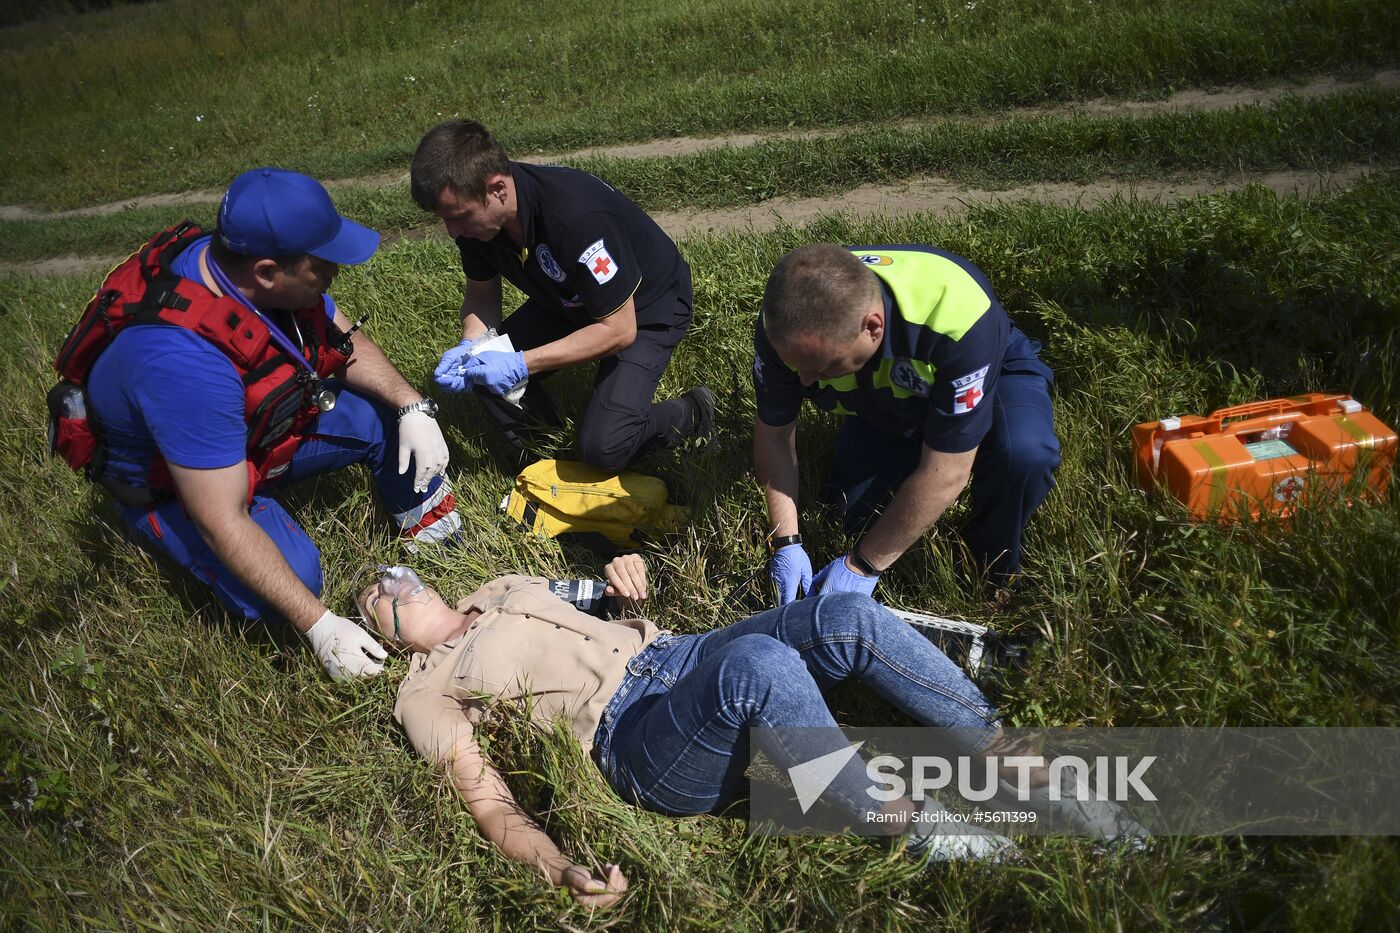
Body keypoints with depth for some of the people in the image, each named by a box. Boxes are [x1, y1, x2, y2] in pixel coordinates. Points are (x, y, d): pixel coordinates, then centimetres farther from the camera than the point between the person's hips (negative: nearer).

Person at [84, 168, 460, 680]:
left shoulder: (245, 265, -19)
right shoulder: (185, 360, -42)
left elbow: (348, 344, -3)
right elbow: (222, 522, -37)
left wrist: (412, 406, -20)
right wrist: (319, 625, -35)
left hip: (262, 424, 7)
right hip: (173, 482, -6)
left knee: (388, 415, -11)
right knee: (295, 574, -28)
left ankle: (426, 522, 15)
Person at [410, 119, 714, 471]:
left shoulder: (576, 216, -39)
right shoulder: (472, 214, -16)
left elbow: (619, 329, -32)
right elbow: (481, 296, 2)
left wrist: (521, 364, -34)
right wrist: (470, 345, -20)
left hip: (646, 308, -7)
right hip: (567, 301, 7)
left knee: (602, 446, -22)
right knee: (485, 371, -9)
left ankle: (690, 413, 6)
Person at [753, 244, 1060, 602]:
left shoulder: (958, 315, -44)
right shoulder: (785, 325, -31)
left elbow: (945, 473, -36)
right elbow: (774, 432, -14)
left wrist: (863, 566, -29)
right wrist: (786, 542, -19)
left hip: (989, 374, -4)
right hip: (882, 403, 4)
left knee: (1024, 452, -34)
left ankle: (994, 569, -5)